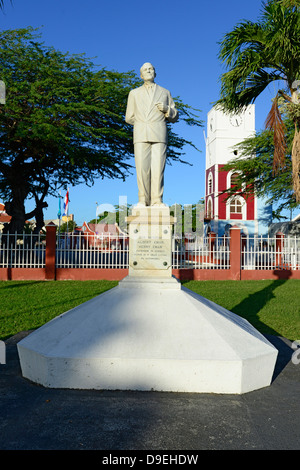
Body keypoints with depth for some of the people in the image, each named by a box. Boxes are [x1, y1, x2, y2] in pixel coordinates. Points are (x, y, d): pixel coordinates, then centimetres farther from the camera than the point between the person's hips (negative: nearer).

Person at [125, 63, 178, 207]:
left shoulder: (165, 93, 21)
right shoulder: (134, 93, 22)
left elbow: (174, 117, 17)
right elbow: (129, 118, 19)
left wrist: (166, 109, -2)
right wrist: (142, 122, 8)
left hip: (159, 135, 0)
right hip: (141, 135, 1)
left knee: (158, 168, -11)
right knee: (142, 168, -9)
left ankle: (157, 200, -9)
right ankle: (143, 200, -5)